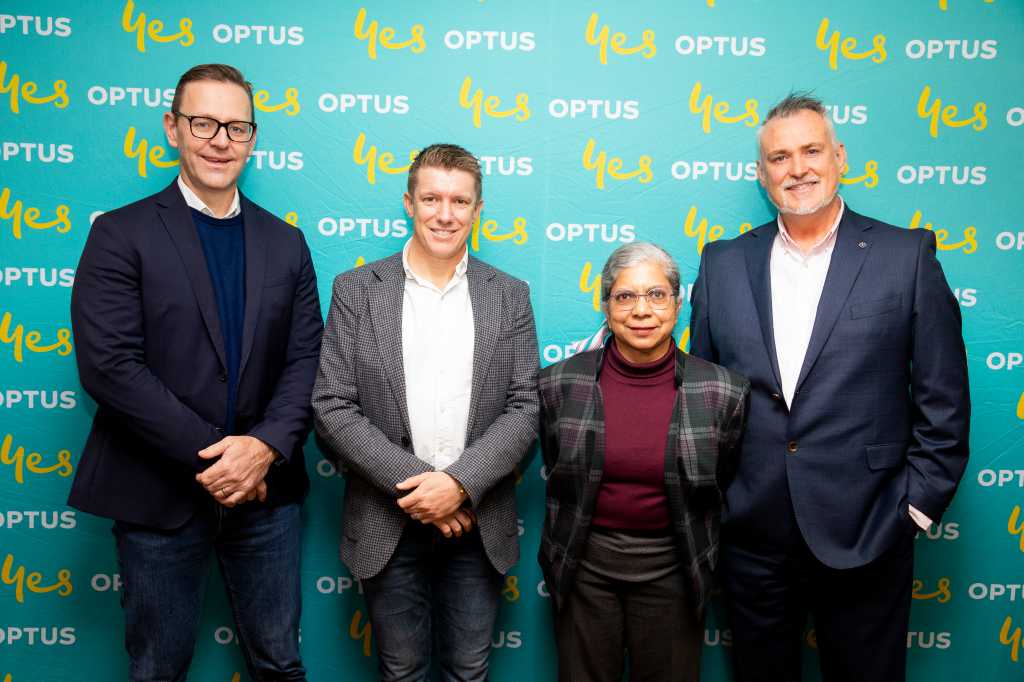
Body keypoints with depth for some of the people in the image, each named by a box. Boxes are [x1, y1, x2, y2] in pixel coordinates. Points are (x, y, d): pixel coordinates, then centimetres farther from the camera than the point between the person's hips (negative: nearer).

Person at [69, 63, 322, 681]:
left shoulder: (285, 243, 7)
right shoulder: (121, 234, -4)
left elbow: (307, 361, 2)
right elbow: (109, 366, -14)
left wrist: (263, 448, -15)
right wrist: (210, 456, -17)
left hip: (266, 488, 3)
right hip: (158, 492, -2)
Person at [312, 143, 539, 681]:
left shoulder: (509, 296, 2)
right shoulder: (356, 290, -2)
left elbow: (524, 407, -3)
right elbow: (332, 407, -7)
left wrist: (460, 483, -16)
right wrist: (412, 483, -15)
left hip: (478, 523, 1)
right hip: (388, 523, -1)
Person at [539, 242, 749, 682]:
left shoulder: (723, 392, -12)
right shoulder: (560, 383, -8)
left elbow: (720, 484, 4)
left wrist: (699, 557, 11)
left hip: (671, 567, -1)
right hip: (584, 562, 1)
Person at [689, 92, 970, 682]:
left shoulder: (907, 255, -3)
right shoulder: (723, 263, 4)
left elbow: (943, 400, -2)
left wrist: (919, 504, -5)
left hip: (864, 536, -2)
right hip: (752, 535, 3)